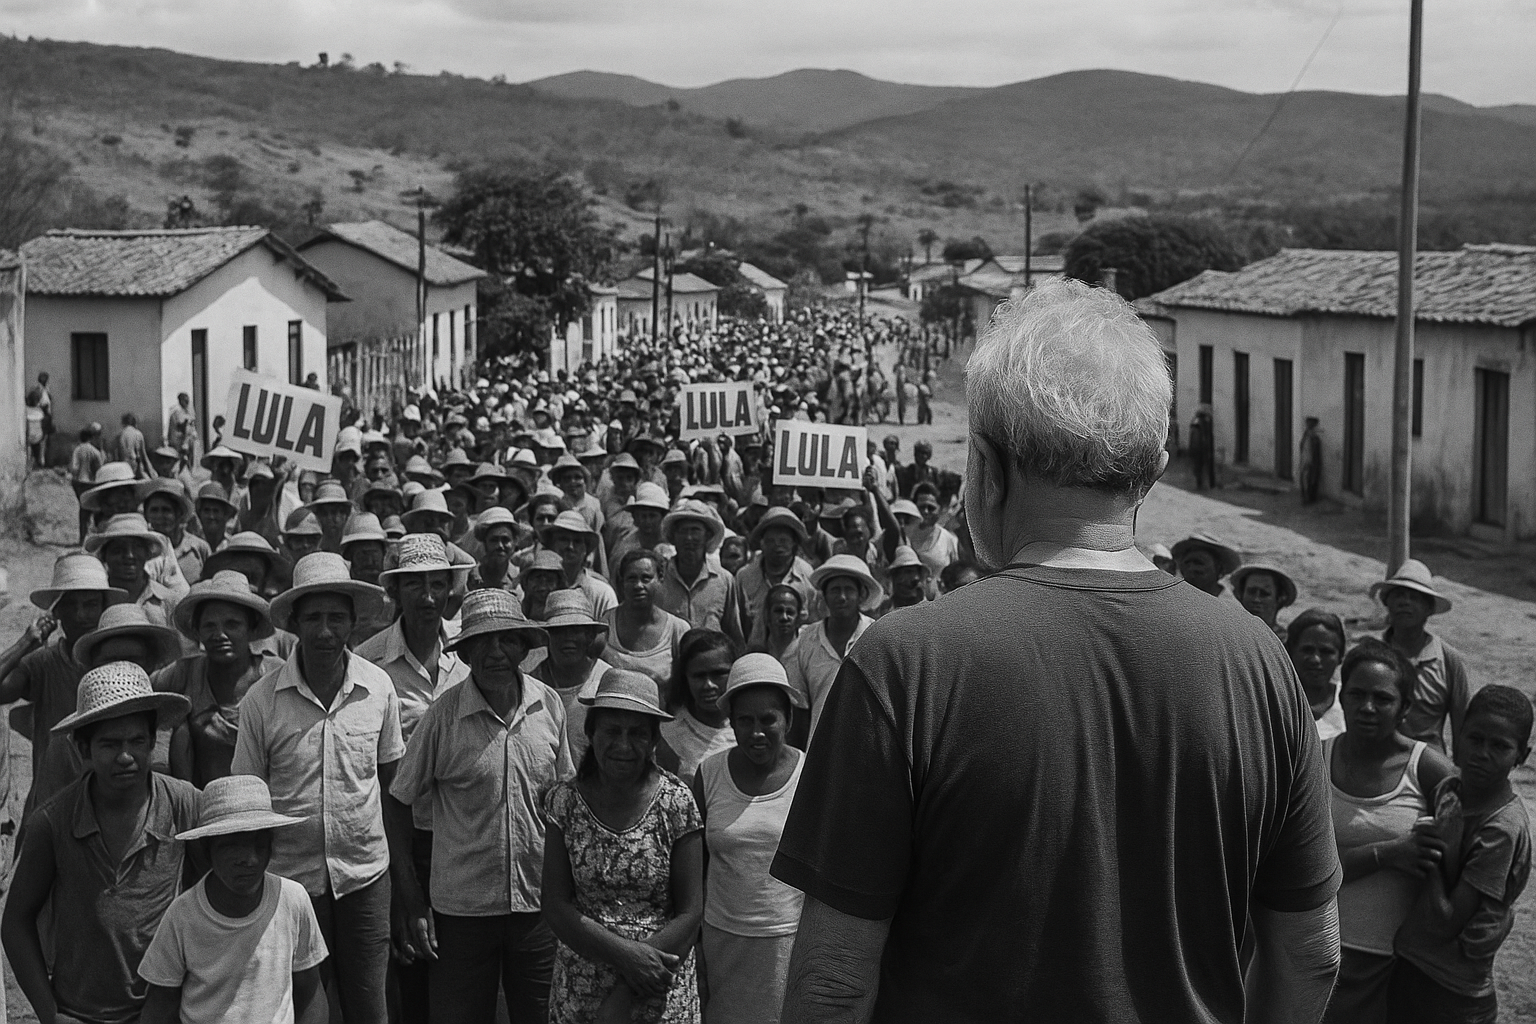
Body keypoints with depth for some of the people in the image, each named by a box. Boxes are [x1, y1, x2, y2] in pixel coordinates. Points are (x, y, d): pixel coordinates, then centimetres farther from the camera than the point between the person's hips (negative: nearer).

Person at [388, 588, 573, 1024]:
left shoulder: (549, 706, -1)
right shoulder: (444, 715, -11)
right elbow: (398, 805, -4)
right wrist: (413, 905, -6)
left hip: (540, 904, 3)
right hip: (462, 907, -3)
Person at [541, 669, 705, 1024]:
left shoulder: (677, 802, -7)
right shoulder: (564, 802, -3)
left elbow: (691, 913, -8)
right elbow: (556, 908, -4)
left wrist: (625, 995, -14)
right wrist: (624, 954, -18)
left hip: (662, 993, -1)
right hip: (580, 989, 1)